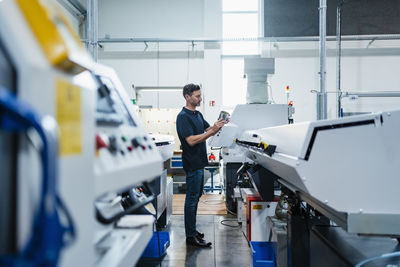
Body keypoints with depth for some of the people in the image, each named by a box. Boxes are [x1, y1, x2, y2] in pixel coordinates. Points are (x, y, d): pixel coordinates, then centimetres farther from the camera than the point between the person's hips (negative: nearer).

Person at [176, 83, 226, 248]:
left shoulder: (198, 114, 14)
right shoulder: (183, 116, -15)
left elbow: (207, 129, 17)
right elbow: (191, 140, -24)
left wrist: (218, 125, -2)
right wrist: (212, 131, -25)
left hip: (200, 162, 9)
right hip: (192, 164, -9)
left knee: (196, 197, 16)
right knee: (192, 199, -3)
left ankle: (192, 230, 28)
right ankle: (191, 237, 6)